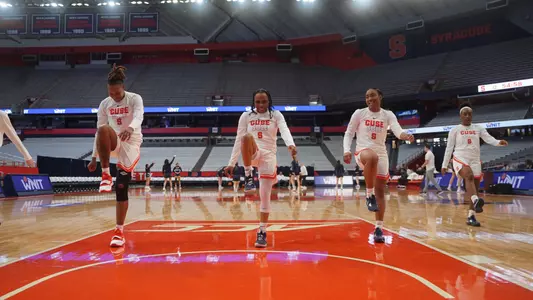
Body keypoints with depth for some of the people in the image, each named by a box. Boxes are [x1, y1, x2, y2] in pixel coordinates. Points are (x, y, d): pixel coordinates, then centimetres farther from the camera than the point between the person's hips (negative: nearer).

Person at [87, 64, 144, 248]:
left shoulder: (135, 99, -8)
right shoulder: (105, 104, 4)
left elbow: (139, 116, -30)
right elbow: (99, 131, 8)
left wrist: (130, 129, -53)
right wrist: (94, 157, 6)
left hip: (131, 143, -3)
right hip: (114, 143, 3)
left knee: (121, 188, -5)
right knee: (104, 130, -35)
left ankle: (119, 231, 6)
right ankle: (106, 174, -25)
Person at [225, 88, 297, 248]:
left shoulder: (276, 115, 3)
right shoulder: (246, 116, 6)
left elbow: (284, 130, -16)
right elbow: (238, 140, 6)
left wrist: (290, 144, -38)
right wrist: (231, 163, 0)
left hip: (269, 156, 0)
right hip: (252, 154, 0)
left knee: (265, 196, -3)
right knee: (247, 137, -34)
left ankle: (262, 231, 11)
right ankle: (248, 176, -19)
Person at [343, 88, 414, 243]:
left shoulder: (388, 115, 5)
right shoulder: (359, 113, 2)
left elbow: (397, 130, -12)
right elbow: (348, 133, 4)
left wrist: (405, 136, -36)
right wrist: (347, 150, -13)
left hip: (381, 154, 3)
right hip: (363, 150, -3)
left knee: (380, 191, 2)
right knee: (372, 158, -41)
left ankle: (378, 229, 12)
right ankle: (369, 195, -24)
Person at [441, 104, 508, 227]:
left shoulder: (478, 128, 11)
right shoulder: (455, 130, 3)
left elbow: (488, 138, -6)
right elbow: (449, 148, 3)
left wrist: (498, 142, -29)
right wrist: (444, 165, 2)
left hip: (475, 160, 4)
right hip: (460, 159, -4)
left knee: (475, 188, 5)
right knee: (469, 176, -35)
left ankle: (471, 217, 13)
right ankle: (476, 201, -55)